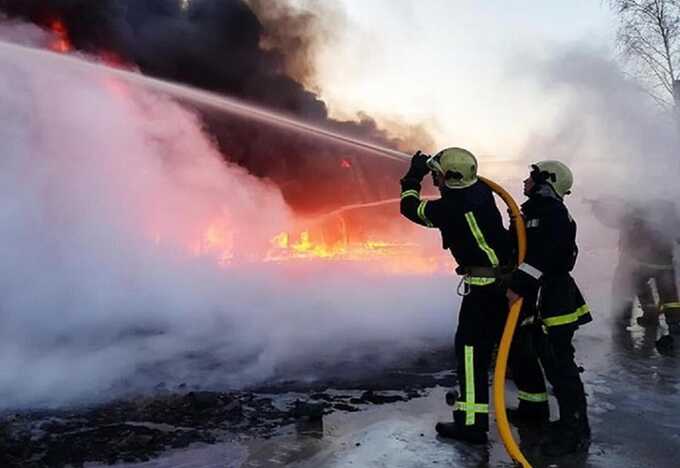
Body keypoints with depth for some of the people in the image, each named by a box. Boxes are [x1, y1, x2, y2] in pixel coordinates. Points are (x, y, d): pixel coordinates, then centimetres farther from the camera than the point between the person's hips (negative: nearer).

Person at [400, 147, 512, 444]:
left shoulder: (450, 207, -19)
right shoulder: (480, 191, 1)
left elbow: (410, 207, -3)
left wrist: (414, 176, 11)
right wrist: (431, 167, 20)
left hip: (484, 286, -9)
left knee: (471, 348, -4)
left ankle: (472, 423, -1)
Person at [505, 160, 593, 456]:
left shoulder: (553, 213, -12)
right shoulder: (531, 213, 18)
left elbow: (547, 254, -27)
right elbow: (518, 250, 24)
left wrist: (521, 282, -32)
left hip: (551, 299, -10)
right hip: (531, 298, 10)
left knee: (556, 363, -9)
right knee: (520, 352, 18)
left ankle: (575, 429, 1)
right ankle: (534, 408, 34)